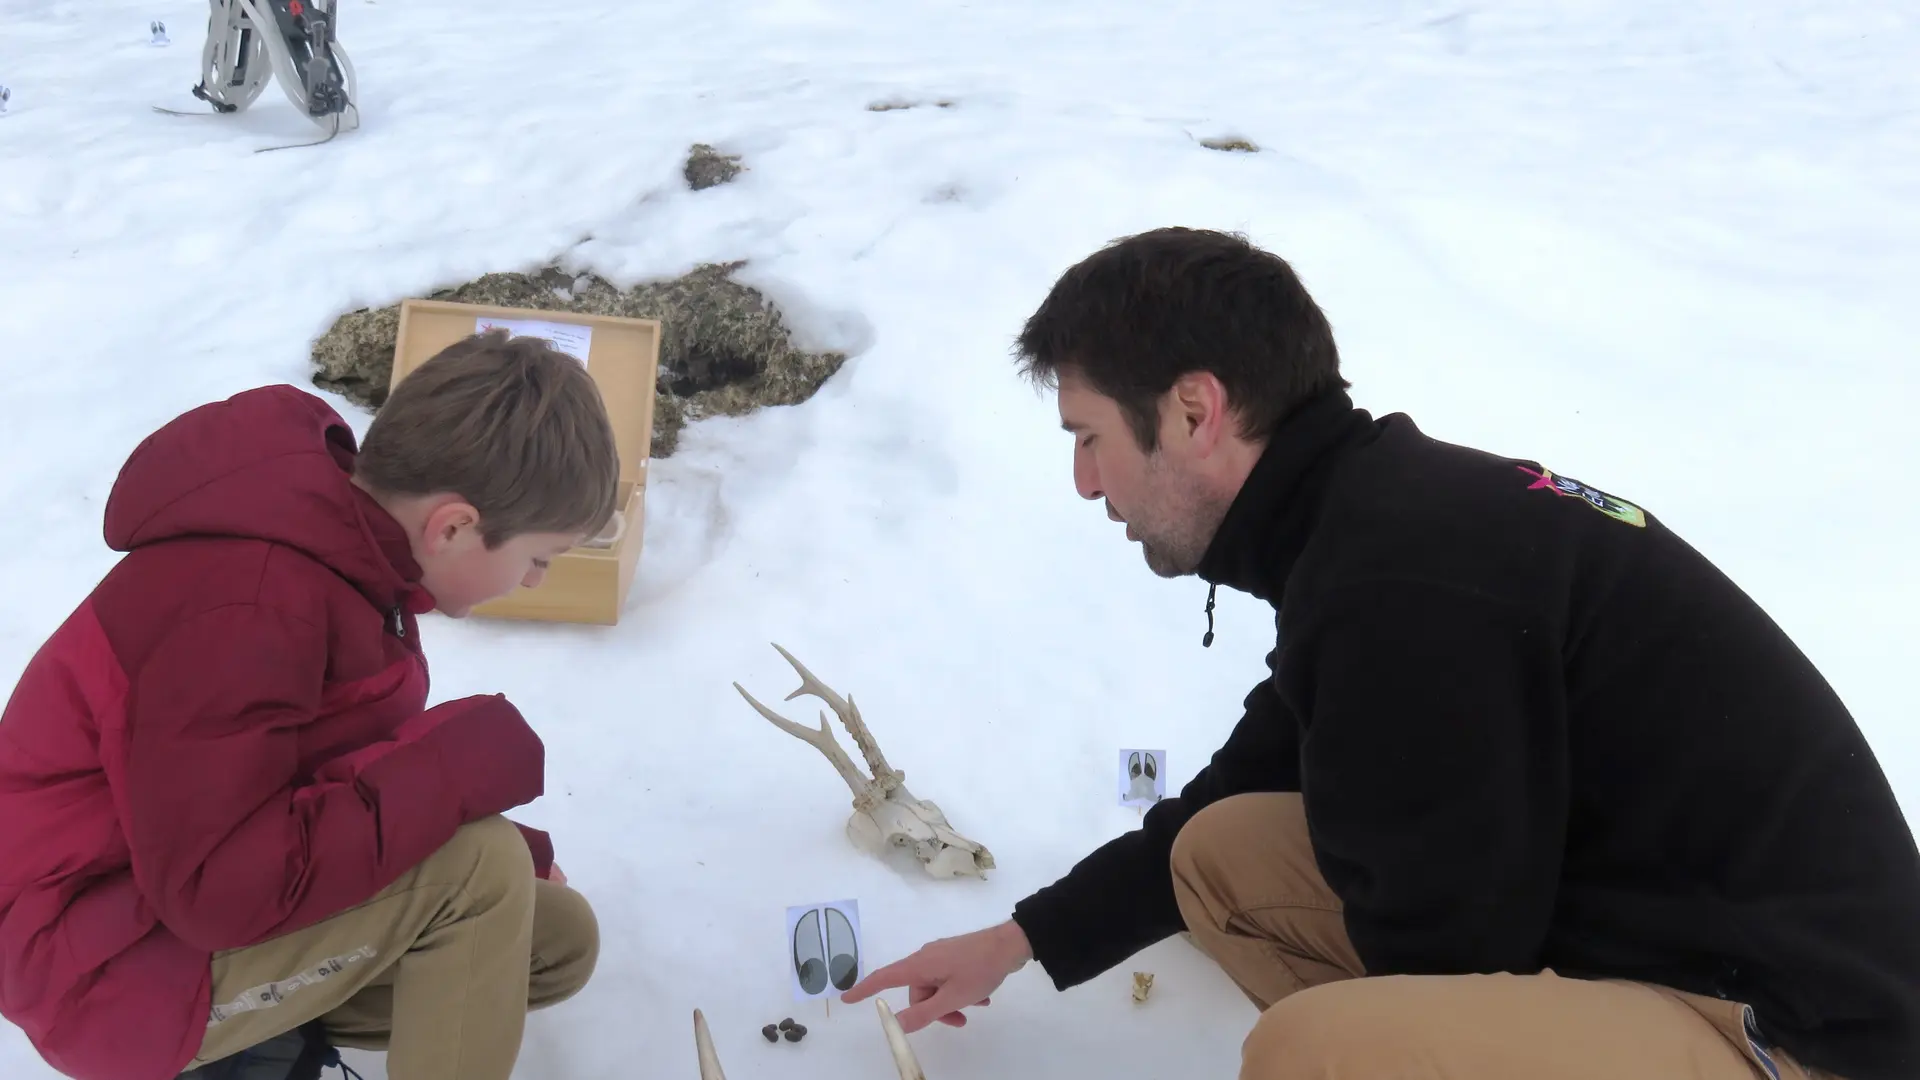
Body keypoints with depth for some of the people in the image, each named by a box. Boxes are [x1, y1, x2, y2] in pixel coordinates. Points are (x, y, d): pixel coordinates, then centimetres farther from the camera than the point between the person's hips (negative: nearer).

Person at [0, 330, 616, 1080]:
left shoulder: (342, 544, -2)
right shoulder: (247, 605, -32)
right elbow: (218, 885, -34)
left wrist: (514, 847, 3)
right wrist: (471, 759, -31)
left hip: (205, 890, 9)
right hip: (108, 951, -9)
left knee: (560, 941, 6)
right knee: (479, 869, -27)